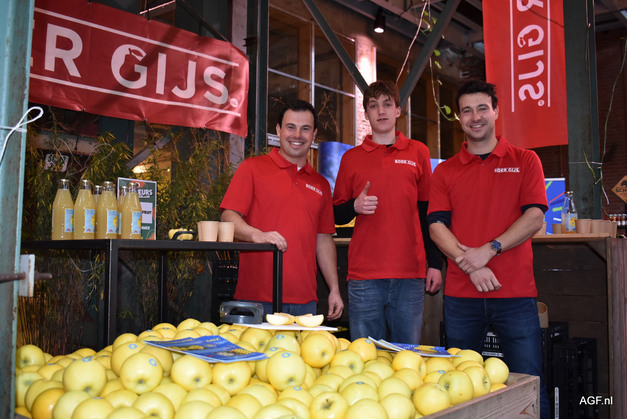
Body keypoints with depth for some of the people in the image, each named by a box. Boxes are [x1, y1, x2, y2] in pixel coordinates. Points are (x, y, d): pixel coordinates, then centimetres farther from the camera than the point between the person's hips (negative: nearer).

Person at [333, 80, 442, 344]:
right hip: (364, 274, 0)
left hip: (410, 274, 0)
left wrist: (435, 263, 6)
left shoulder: (418, 152, 10)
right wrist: (355, 206, -9)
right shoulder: (351, 158, 10)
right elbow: (336, 215, 13)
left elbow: (429, 212, 11)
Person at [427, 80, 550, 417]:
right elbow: (436, 226, 1)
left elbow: (534, 218, -3)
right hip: (461, 296, 2)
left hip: (515, 294, -1)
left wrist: (489, 250, -15)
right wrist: (468, 262, -14)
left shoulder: (524, 161, 7)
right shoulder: (445, 171, 10)